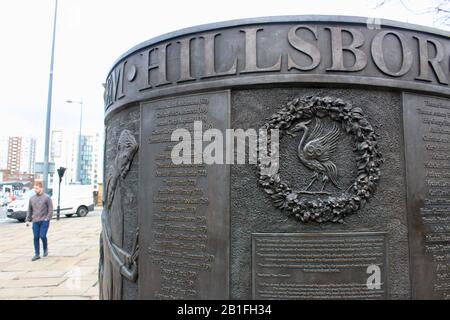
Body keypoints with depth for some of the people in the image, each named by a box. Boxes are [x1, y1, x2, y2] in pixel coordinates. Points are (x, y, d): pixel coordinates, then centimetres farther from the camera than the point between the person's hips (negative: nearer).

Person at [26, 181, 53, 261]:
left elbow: (50, 209, -4)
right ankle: (37, 254, 13)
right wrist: (28, 220, 11)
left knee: (42, 236, -10)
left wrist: (47, 219, -11)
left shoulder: (47, 198, -4)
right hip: (35, 221, 4)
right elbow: (29, 210, 16)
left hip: (44, 221, -4)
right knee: (35, 238, 3)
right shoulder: (32, 198, 10)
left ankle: (45, 248, 19)